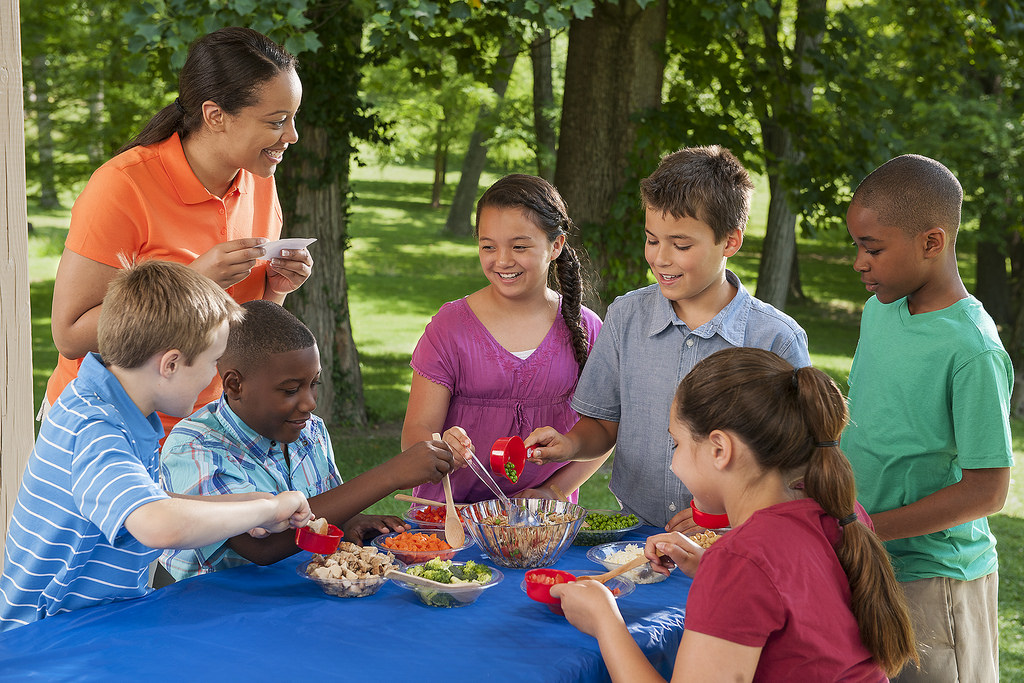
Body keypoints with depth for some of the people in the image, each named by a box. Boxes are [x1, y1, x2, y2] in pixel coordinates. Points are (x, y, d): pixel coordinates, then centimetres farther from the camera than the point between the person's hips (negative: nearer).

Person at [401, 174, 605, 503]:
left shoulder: (584, 328, 5)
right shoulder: (450, 326, 1)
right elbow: (417, 430, -3)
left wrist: (553, 491, -5)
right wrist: (441, 450, -24)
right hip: (452, 510, 0)